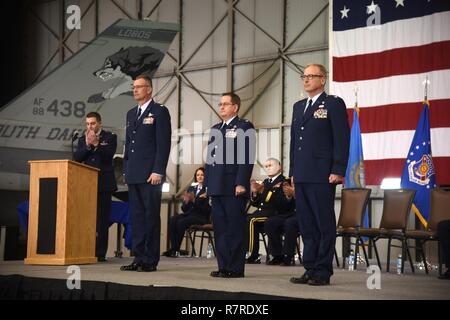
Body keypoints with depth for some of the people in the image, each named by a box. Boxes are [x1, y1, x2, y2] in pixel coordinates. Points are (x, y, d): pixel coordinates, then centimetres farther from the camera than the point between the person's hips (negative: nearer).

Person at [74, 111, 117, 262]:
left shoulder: (110, 137, 5)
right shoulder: (82, 139, 14)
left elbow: (109, 154, -10)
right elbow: (76, 158, 1)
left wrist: (96, 144, -18)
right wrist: (87, 145, -12)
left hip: (103, 183, -3)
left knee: (102, 218, -3)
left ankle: (100, 253, -2)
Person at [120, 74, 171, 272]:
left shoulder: (159, 112, -3)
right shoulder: (131, 114, 19)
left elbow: (164, 143, -10)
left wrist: (158, 171, -16)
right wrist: (126, 170, 14)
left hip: (150, 174, -7)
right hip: (133, 174, 7)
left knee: (151, 216, -4)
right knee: (136, 216, 7)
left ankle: (150, 260, -1)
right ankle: (138, 258, 11)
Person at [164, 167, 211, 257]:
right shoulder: (191, 188, 16)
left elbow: (206, 210, -13)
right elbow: (184, 209, 14)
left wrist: (194, 200, -20)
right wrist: (185, 202, -8)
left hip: (201, 216, -6)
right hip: (189, 213, 6)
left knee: (181, 222, -30)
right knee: (172, 220, -23)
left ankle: (176, 250, -22)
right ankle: (173, 248, -28)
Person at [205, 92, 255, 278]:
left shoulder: (244, 127, -3)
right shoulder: (215, 129, 20)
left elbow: (247, 158, -11)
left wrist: (241, 184, -17)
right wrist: (208, 184, 15)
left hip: (234, 188, -7)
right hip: (217, 188, 7)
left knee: (235, 229, -4)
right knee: (219, 228, 8)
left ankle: (236, 268, -1)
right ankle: (223, 266, 13)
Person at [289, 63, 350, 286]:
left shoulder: (333, 104, -1)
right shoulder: (298, 106, 20)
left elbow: (342, 139, -7)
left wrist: (338, 171, -14)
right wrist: (293, 171, 15)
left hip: (322, 176, -7)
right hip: (301, 176, 7)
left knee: (325, 225, -3)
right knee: (306, 225, 9)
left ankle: (323, 272, 1)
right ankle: (310, 269, 14)